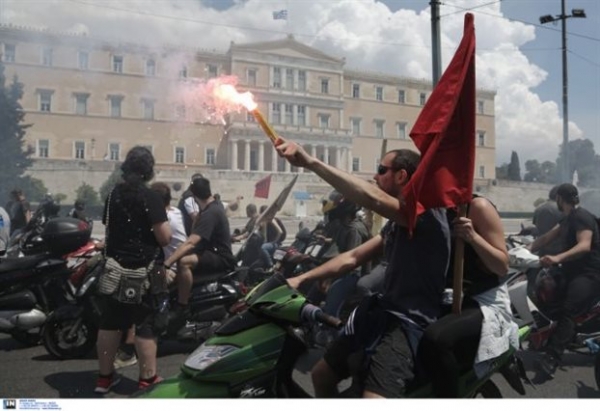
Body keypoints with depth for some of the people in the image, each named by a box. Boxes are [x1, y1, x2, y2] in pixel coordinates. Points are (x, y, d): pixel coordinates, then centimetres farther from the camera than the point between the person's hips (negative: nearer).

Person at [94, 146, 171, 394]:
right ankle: (147, 380, 5)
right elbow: (164, 238, -18)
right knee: (146, 323, 0)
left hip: (115, 266, 7)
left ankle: (105, 377, 21)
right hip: (144, 268, -7)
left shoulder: (113, 194, 8)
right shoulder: (150, 197, -14)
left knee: (110, 321, 11)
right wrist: (164, 225, 2)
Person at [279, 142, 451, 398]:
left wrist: (311, 162, -37)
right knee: (321, 374, 15)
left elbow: (374, 199, -33)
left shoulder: (427, 211, -14)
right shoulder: (396, 223, 17)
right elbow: (353, 257, 17)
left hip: (411, 323, -10)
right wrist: (302, 278, 11)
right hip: (383, 312, 10)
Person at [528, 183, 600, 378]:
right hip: (575, 272, 11)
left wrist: (557, 258, -43)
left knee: (566, 312, -28)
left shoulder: (581, 216, -14)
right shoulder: (568, 218, 19)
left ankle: (551, 359, -40)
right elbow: (547, 237, 14)